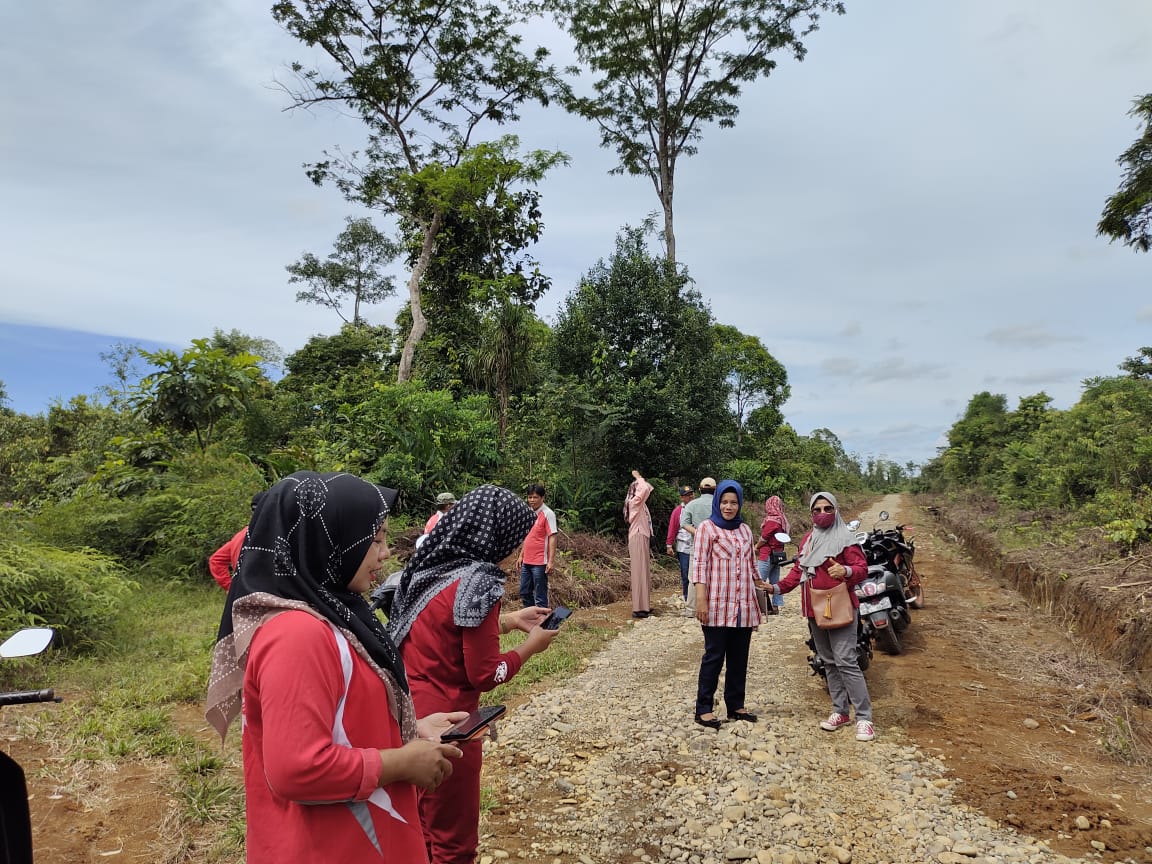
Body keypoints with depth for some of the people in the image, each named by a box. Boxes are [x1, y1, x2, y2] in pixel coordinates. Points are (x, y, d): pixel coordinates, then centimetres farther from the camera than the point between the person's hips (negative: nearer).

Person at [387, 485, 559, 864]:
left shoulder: (429, 566, 1)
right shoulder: (476, 582, -22)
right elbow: (485, 674, -18)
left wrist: (511, 619, 14)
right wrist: (531, 645, -3)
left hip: (409, 711, 8)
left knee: (421, 824, 26)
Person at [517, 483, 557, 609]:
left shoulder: (547, 514, -11)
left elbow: (552, 538, -14)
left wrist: (551, 561, -18)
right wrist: (521, 556, 18)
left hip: (540, 562, -8)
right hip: (526, 562, 8)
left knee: (540, 596, -1)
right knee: (524, 593, 16)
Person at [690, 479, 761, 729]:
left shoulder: (745, 530, 14)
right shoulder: (707, 527, -4)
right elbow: (699, 564, -10)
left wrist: (760, 592, 22)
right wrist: (701, 600, -17)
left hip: (744, 605, 6)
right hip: (717, 605, -6)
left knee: (739, 658, 12)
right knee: (714, 657, -2)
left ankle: (736, 705, 24)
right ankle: (703, 709, 7)